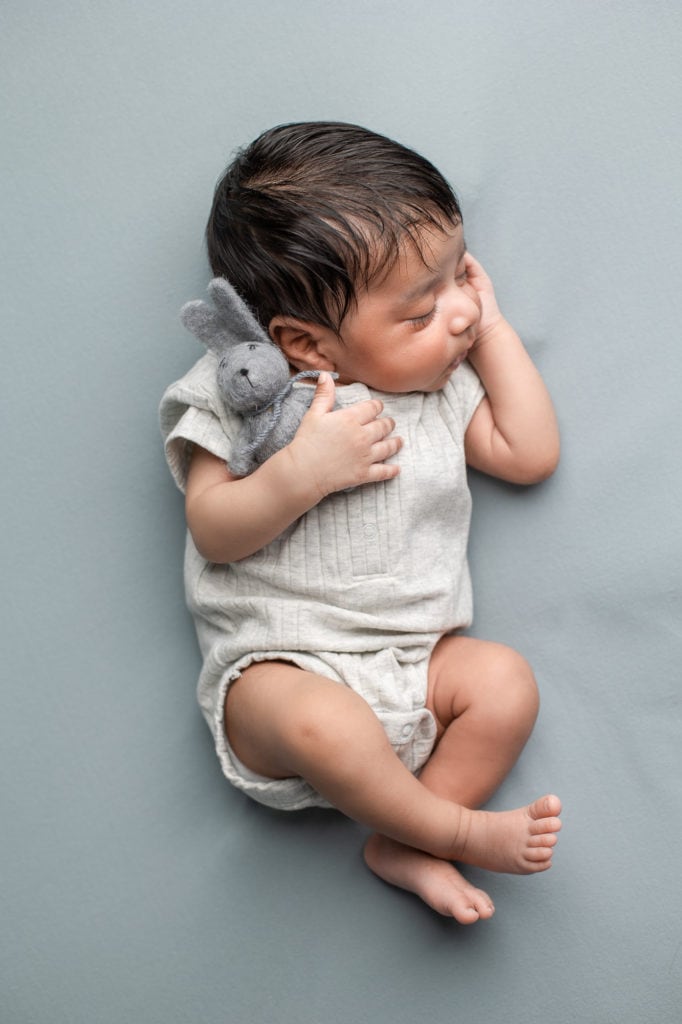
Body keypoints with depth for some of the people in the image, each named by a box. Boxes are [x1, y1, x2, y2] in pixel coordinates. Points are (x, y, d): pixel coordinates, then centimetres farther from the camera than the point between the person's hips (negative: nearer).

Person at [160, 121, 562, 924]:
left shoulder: (442, 385, 13)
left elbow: (530, 454, 12)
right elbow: (213, 531, -9)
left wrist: (492, 330, 11)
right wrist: (303, 471, -26)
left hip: (416, 664, 5)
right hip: (278, 668, -5)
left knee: (505, 680, -21)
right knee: (320, 720, -35)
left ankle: (403, 846, -11)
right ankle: (457, 830, -11)